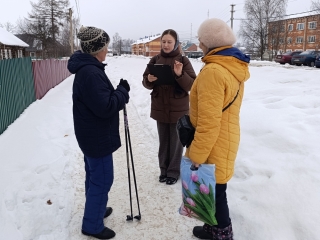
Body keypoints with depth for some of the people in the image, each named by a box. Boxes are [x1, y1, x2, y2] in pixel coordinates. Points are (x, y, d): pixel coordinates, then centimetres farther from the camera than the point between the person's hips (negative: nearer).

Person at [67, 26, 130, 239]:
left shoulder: (86, 68, 9)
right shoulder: (91, 72, -25)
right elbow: (106, 107, -28)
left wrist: (119, 93, 1)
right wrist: (123, 91, -13)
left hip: (91, 133, 10)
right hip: (97, 136, -10)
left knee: (94, 176, 22)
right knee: (102, 179, 2)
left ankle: (96, 209, 40)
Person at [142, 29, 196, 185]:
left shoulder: (183, 60, -7)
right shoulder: (155, 60, 3)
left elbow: (192, 85, -12)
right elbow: (146, 83, 5)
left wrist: (180, 75, -28)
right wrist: (149, 80, -18)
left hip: (178, 109, -3)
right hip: (160, 108, 3)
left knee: (176, 142, 8)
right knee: (163, 141, 16)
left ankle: (174, 172, 25)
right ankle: (164, 170, 32)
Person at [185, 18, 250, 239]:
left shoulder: (213, 71, -24)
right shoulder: (235, 68, 5)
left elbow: (209, 123, -27)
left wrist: (196, 155, -18)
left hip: (213, 148, -9)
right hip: (225, 140, 9)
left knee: (214, 194, 8)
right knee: (213, 192, 22)